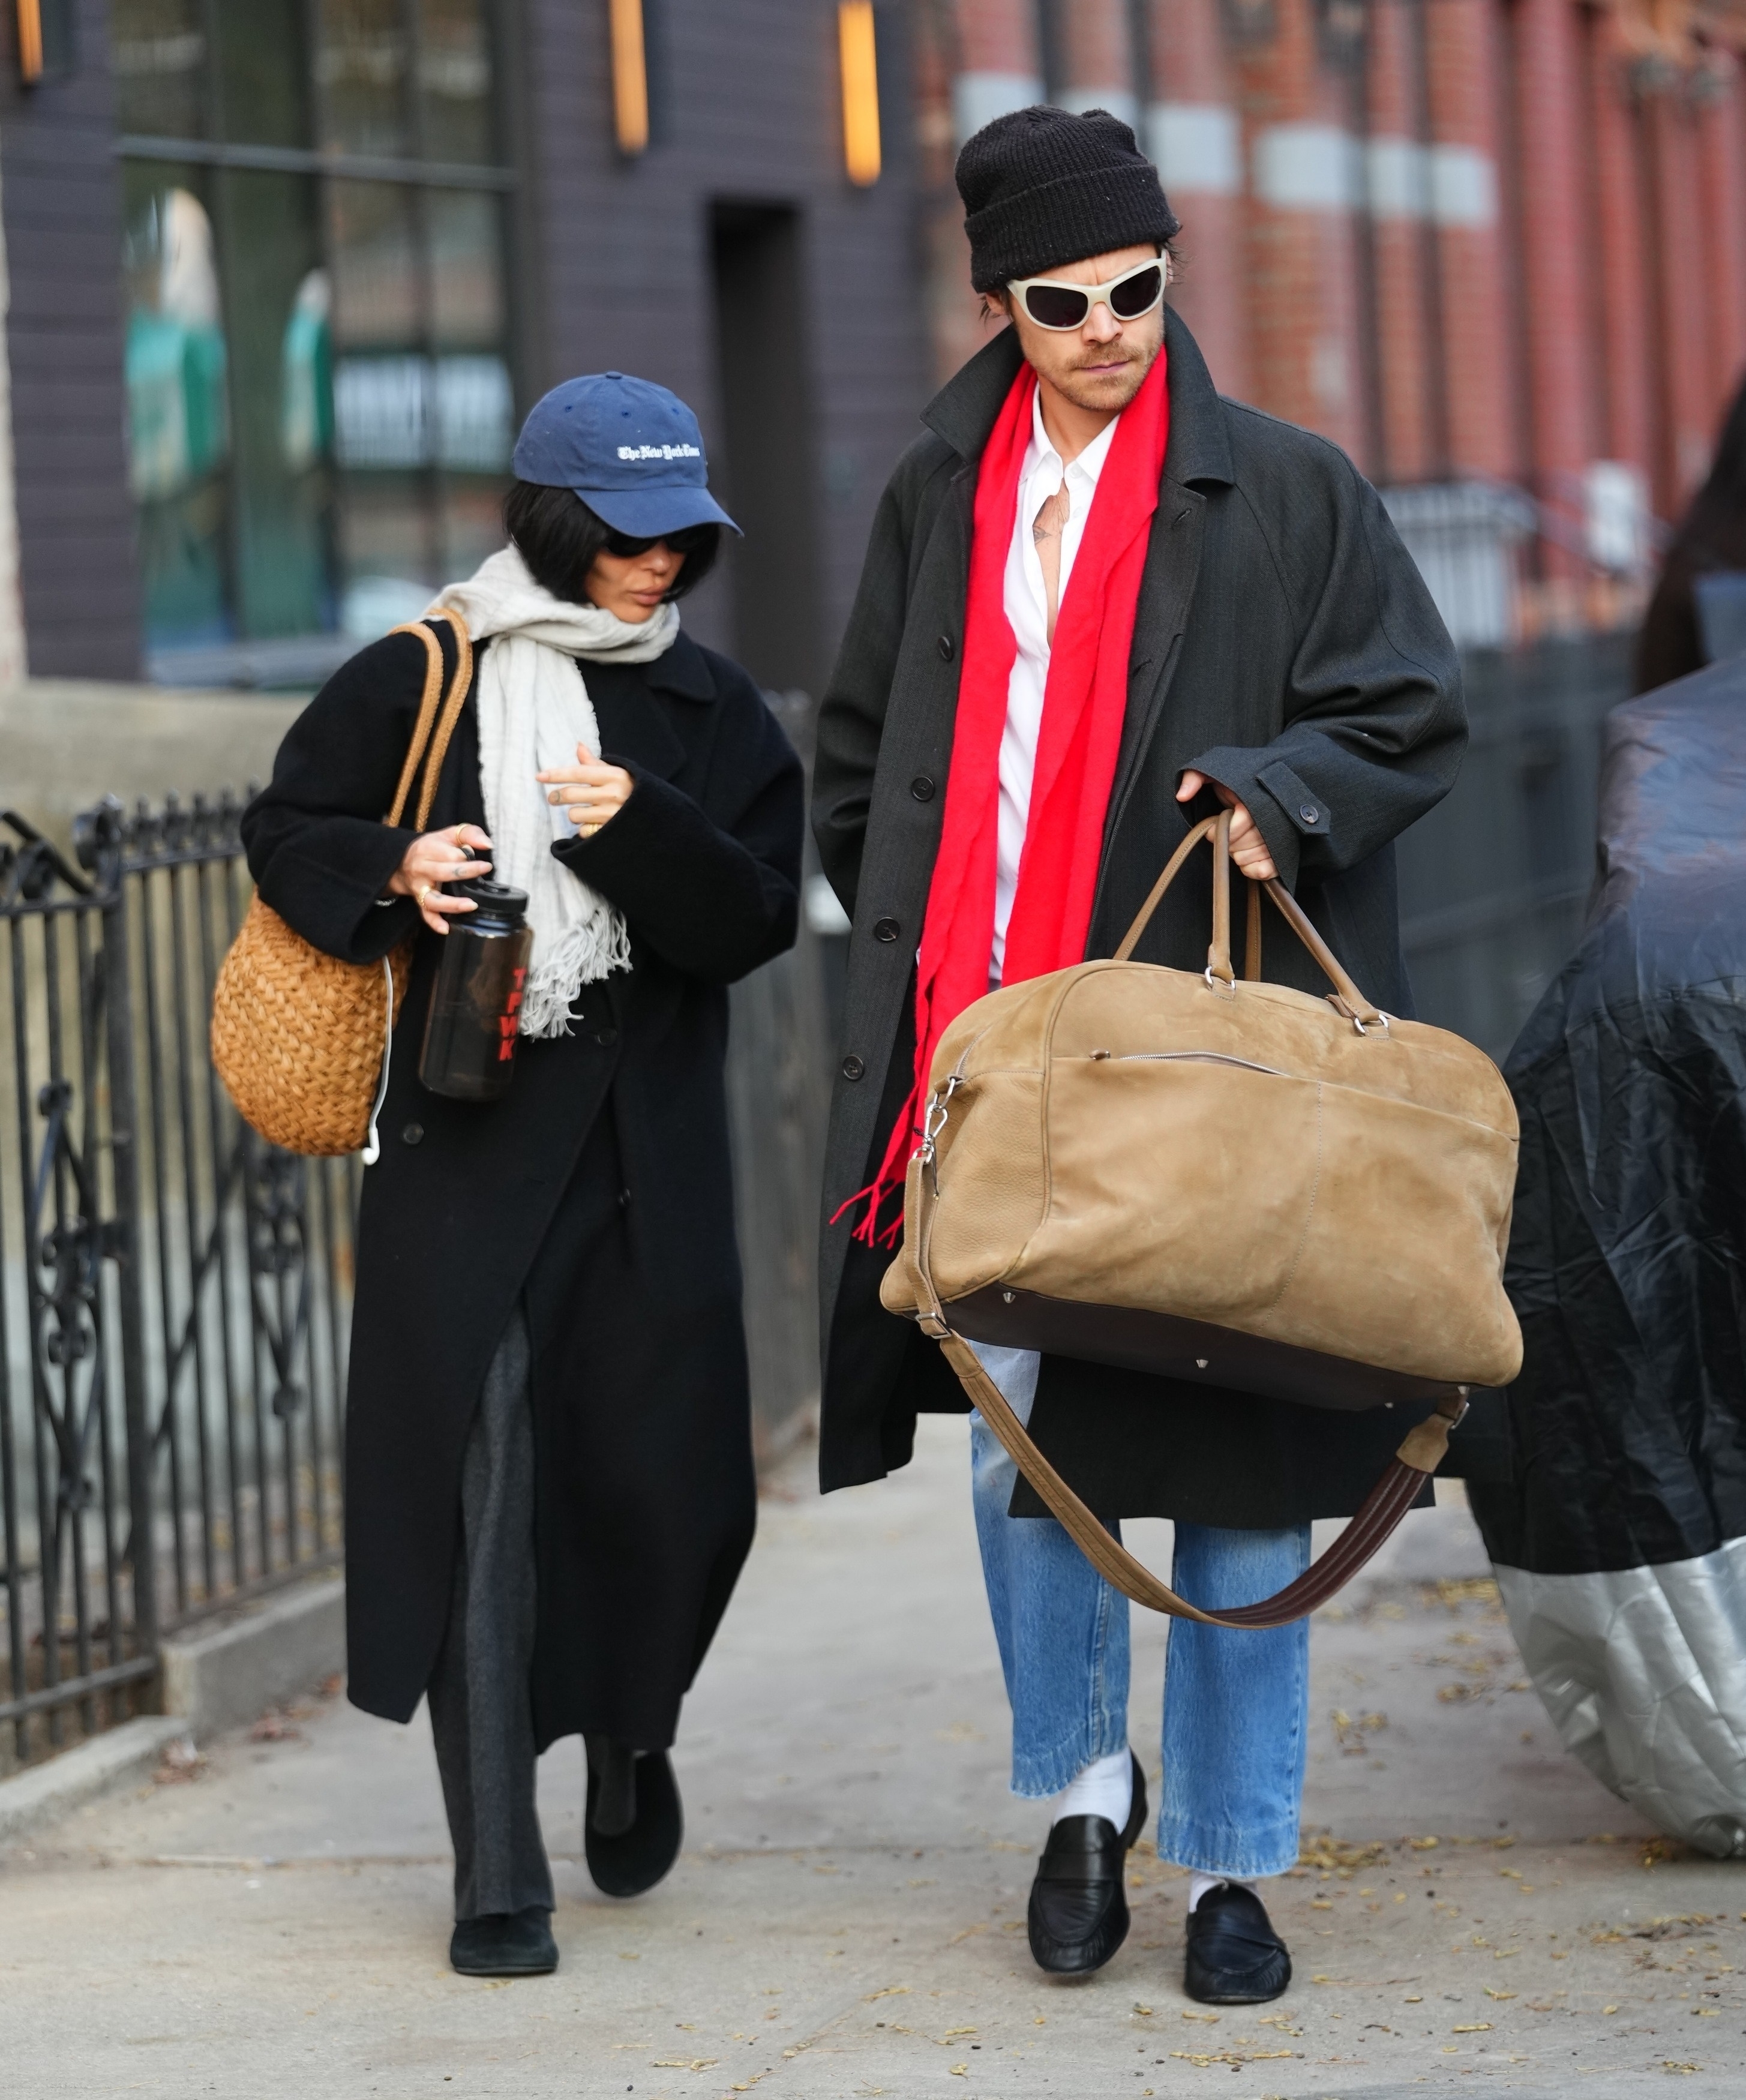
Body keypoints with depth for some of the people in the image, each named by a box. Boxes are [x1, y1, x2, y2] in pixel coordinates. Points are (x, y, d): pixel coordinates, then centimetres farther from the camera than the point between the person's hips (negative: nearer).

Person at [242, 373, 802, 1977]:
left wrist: (641, 828, -17)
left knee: (663, 1473, 3)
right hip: (466, 1137, -2)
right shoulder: (421, 683, 1)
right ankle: (499, 1882, -1)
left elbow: (755, 917, 0)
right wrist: (391, 870, -12)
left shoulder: (712, 709, 8)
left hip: (648, 1148, 2)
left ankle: (631, 1743, 35)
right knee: (480, 1487, -6)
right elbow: (287, 834, 8)